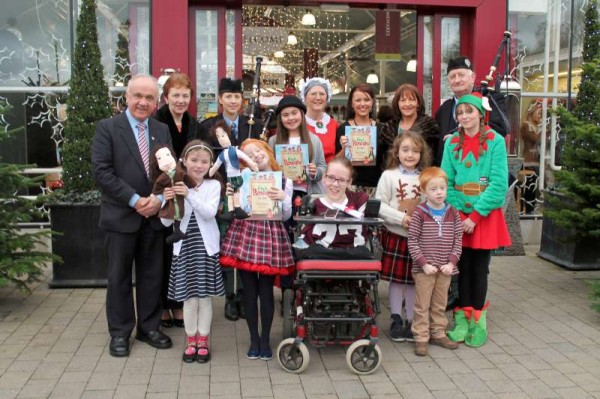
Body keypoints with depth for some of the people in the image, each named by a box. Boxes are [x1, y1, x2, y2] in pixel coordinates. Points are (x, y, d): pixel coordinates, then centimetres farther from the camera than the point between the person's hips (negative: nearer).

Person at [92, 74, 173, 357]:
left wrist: (159, 199, -12)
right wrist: (135, 200, -17)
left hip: (154, 215, 4)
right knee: (119, 276, 7)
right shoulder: (107, 128, -4)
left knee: (152, 275, 11)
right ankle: (120, 332, 19)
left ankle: (148, 327, 25)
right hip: (121, 215, -3)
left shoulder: (162, 131, 9)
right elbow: (101, 172, -13)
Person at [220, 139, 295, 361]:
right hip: (245, 235, 1)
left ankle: (265, 339, 19)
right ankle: (254, 339, 19)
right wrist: (231, 197, -8)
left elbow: (285, 216, 1)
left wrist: (284, 199, -16)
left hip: (270, 237, -1)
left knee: (266, 291, 3)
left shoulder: (285, 181, 5)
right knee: (249, 291, 6)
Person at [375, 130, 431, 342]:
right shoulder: (389, 175, -3)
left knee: (414, 280, 9)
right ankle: (396, 320, 20)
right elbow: (379, 205, -7)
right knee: (396, 279, 6)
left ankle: (411, 321, 21)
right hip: (395, 235, -1)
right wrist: (401, 218, -16)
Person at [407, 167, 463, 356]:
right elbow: (412, 241, -9)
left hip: (445, 269, 4)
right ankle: (421, 338, 14)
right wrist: (424, 263, -14)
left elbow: (458, 241, 4)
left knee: (440, 305, 17)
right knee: (422, 305, 5)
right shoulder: (419, 213, -8)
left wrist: (451, 262, -7)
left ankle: (438, 333, 31)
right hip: (424, 268, -4)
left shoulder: (453, 213, 3)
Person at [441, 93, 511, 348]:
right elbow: (446, 181, 2)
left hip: (485, 214, -2)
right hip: (460, 215, 2)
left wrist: (476, 216, -14)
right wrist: (457, 212, -11)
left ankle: (478, 320, 16)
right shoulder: (452, 143, 4)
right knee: (463, 266, 5)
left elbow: (499, 183, -11)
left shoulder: (495, 141, -5)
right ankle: (462, 318, 15)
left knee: (480, 267, 4)